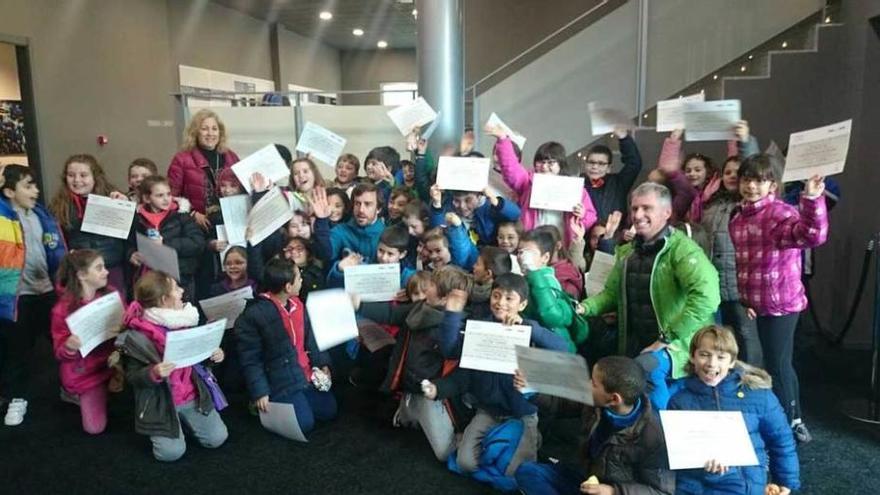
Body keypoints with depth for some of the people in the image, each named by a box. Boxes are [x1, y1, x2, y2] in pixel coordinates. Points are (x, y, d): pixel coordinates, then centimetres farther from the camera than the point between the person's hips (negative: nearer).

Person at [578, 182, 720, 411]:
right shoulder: (626, 252, 9)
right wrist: (585, 307, -4)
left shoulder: (682, 249, -14)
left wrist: (667, 338, -26)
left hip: (675, 344, -7)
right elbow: (612, 293, 17)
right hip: (634, 344, 7)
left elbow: (706, 295, -28)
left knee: (645, 367, -32)